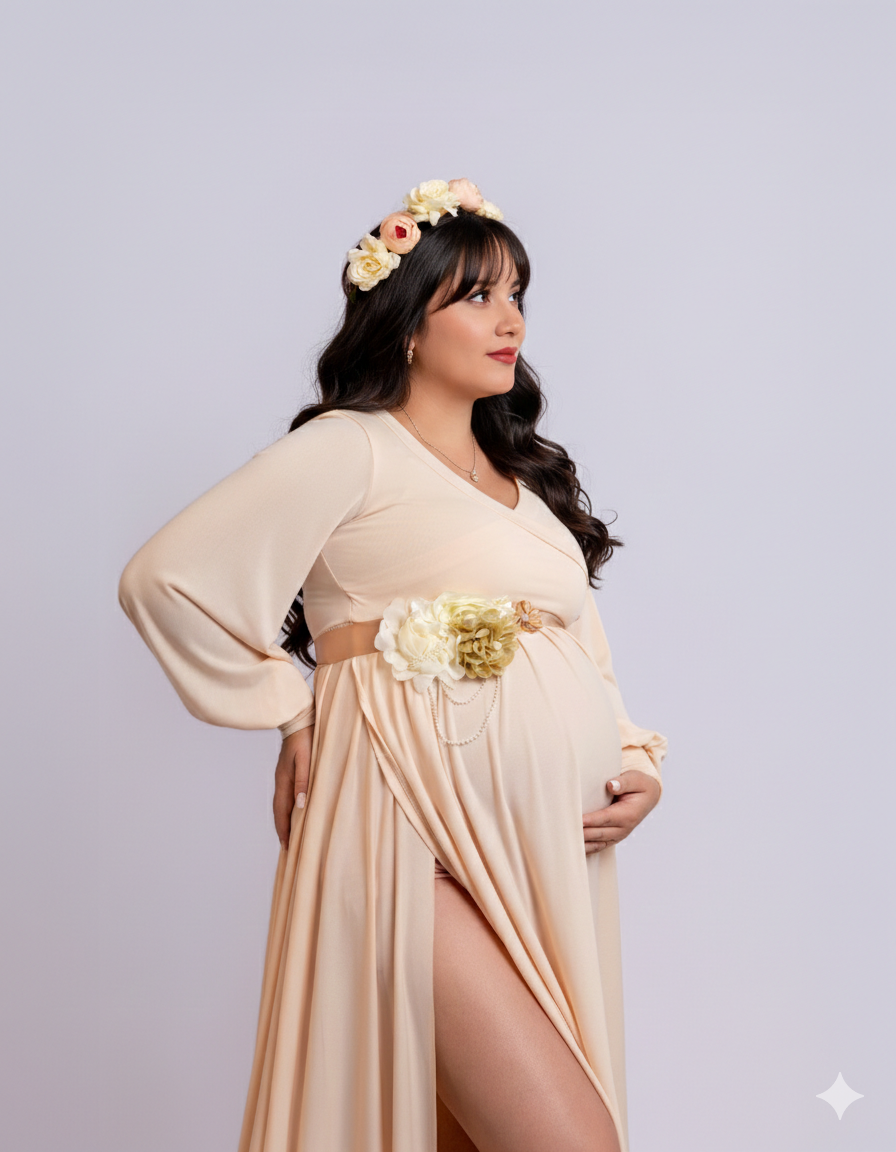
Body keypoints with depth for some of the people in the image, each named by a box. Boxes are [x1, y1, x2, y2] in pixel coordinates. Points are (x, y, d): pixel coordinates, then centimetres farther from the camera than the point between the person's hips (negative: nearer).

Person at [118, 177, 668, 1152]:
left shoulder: (526, 478, 21)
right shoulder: (350, 450, -2)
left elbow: (580, 647, 22)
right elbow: (168, 579, -6)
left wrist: (638, 762, 4)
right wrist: (291, 709, 0)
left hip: (553, 843, 7)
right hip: (418, 840, -7)